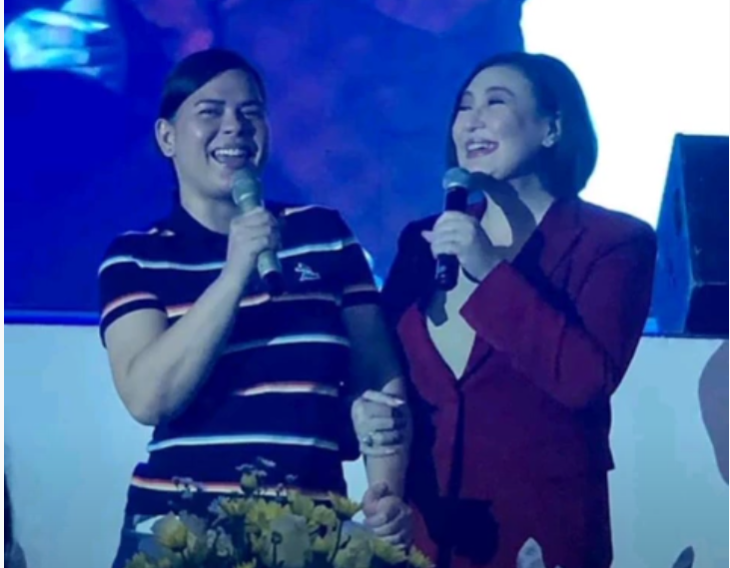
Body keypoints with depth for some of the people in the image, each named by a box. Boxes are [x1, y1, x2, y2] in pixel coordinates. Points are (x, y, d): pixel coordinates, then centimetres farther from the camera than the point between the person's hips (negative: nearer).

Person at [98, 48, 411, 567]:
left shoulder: (324, 233, 7)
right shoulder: (136, 256, 3)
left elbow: (379, 381, 6)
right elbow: (149, 399, -11)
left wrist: (387, 494, -9)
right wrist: (236, 272, -16)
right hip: (180, 526, -1)